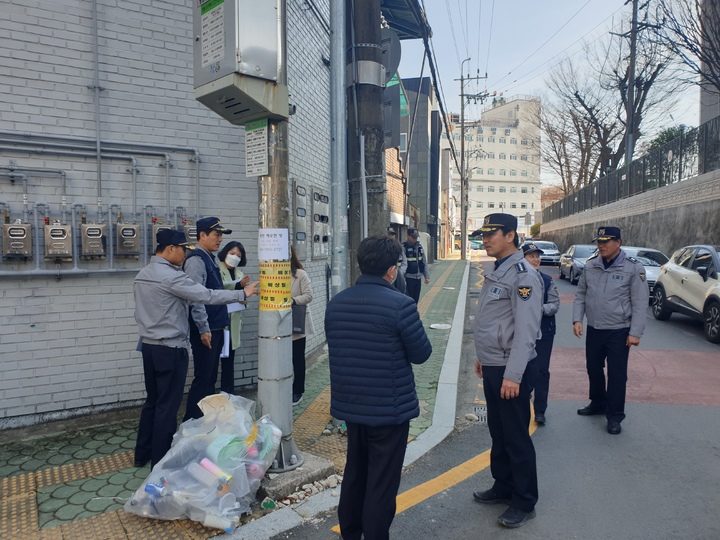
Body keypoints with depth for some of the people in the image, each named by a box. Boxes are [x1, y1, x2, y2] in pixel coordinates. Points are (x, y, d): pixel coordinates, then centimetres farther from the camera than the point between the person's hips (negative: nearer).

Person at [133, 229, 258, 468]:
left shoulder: (142, 275, 9)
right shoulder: (171, 276, -19)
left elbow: (141, 311, 15)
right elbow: (206, 296, -23)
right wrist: (242, 293, -16)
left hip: (149, 346, 9)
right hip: (170, 349, -9)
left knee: (153, 400, 18)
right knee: (167, 405, 2)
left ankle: (142, 454, 28)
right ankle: (160, 460, 11)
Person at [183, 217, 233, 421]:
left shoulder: (210, 259, 14)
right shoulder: (196, 260, -15)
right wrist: (204, 329, -22)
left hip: (216, 327, 9)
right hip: (205, 330, -9)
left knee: (210, 377, 16)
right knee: (202, 378, -2)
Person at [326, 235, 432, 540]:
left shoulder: (336, 303, -1)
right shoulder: (400, 305, -20)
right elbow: (421, 354, -11)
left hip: (349, 406, 7)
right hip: (389, 409, -6)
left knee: (354, 474, 23)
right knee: (382, 483, 9)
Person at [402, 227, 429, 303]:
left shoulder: (419, 246, 10)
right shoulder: (404, 247, -11)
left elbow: (424, 263, 14)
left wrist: (427, 276, 9)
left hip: (418, 278, 6)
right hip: (409, 278, -6)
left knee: (416, 299, 13)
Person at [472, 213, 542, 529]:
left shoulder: (523, 275, -18)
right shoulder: (497, 272, 11)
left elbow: (526, 330, -23)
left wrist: (512, 375, -25)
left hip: (510, 371, -9)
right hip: (492, 367, 9)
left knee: (516, 437, 4)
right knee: (497, 432, 20)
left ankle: (524, 502, 20)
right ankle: (503, 487, 36)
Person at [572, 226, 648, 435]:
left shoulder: (633, 268, -10)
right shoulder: (590, 266, 2)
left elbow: (639, 304, -10)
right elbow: (580, 295, 8)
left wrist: (635, 333, -13)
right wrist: (577, 319, -2)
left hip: (618, 331, -4)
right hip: (593, 329, 5)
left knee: (617, 374, 2)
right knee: (593, 369, 17)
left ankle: (615, 416, 15)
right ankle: (598, 403, 38)